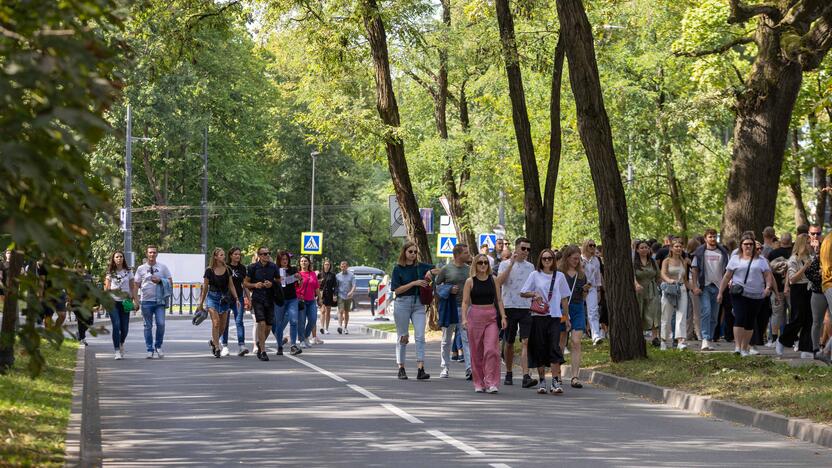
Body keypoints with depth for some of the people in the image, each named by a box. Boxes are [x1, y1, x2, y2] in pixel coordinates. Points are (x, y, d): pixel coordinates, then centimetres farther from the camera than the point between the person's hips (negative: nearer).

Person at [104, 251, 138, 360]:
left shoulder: (128, 272, 8)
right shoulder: (110, 273, 6)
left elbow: (132, 287, 10)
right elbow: (106, 288, 7)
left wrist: (135, 299, 1)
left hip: (125, 302, 2)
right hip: (113, 302, -1)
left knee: (125, 327, 3)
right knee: (116, 325, -15)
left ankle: (121, 344, 34)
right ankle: (117, 351, -12)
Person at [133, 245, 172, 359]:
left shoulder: (163, 267, 8)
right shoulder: (141, 269, 7)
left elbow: (170, 282, 9)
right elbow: (136, 285, 8)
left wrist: (160, 280, -8)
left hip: (160, 301, 0)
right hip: (146, 301, 0)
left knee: (161, 324, -10)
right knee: (148, 326, 4)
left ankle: (158, 346, 8)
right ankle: (150, 350, 10)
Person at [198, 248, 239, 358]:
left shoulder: (227, 270, 6)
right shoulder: (209, 271, -3)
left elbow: (231, 286, 10)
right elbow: (205, 287, 4)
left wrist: (236, 298, 0)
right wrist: (201, 302, 7)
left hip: (224, 298, 4)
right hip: (212, 297, -4)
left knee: (223, 326, 6)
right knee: (216, 323, -13)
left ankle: (213, 341, 31)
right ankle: (217, 348, -8)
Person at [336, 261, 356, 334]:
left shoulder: (351, 275, 3)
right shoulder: (338, 276, 6)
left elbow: (354, 285, -6)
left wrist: (351, 292, -24)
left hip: (348, 297, 1)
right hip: (340, 296, -1)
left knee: (346, 312, 9)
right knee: (341, 311, -16)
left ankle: (345, 328, 19)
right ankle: (340, 326, -28)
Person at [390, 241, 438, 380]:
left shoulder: (420, 267, 8)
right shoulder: (398, 268, -1)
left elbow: (441, 271, 15)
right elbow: (397, 290, -8)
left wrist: (431, 271, -6)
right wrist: (414, 283, -16)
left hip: (418, 304, 2)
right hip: (403, 303, -2)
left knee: (420, 336, -9)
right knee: (402, 337, 5)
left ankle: (420, 369, -15)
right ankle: (401, 369, 14)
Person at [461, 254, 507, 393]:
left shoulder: (493, 280, 7)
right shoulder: (470, 281, 2)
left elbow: (499, 300, 9)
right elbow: (465, 302, -1)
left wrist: (503, 316, 0)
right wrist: (464, 318, -13)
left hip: (491, 317, 1)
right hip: (475, 316, -1)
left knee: (491, 349, -12)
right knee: (476, 352, 3)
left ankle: (491, 383, -13)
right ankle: (479, 383, 12)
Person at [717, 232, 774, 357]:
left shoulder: (761, 260, 11)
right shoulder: (735, 259, 9)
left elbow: (768, 275, 6)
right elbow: (727, 277, 10)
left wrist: (768, 287, -13)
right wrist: (720, 292, 7)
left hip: (756, 296, 2)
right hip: (739, 294, -2)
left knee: (750, 323, 6)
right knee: (740, 318, -17)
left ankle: (744, 348, 14)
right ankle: (737, 346, -20)